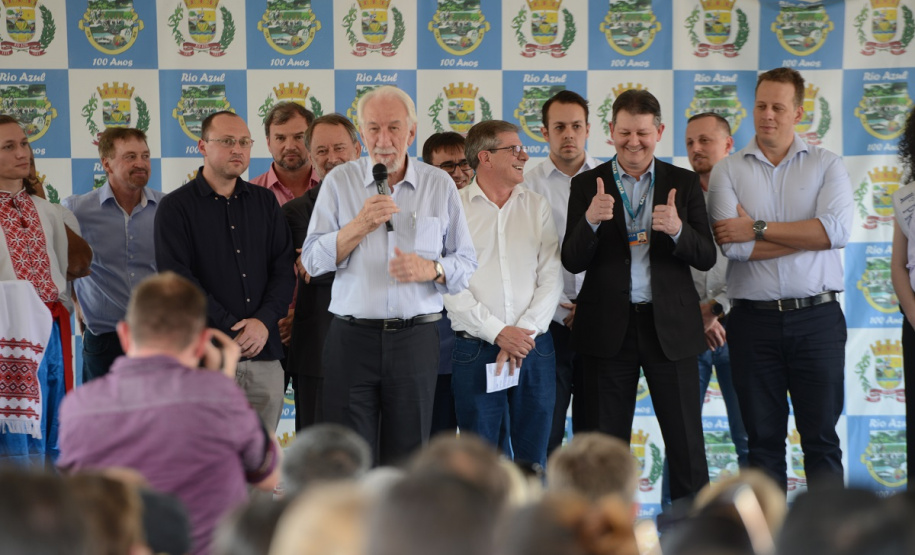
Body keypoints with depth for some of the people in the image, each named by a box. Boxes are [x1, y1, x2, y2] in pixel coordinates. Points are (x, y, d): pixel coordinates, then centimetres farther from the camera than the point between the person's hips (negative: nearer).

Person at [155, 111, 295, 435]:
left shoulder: (265, 203, 15)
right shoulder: (176, 207, 2)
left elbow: (284, 269, 9)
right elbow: (178, 279, -6)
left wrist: (264, 320, -8)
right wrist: (231, 329, -11)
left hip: (264, 352, 4)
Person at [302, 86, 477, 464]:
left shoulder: (440, 185, 8)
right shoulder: (339, 182, 6)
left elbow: (466, 265, 7)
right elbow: (312, 262, 0)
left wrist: (431, 269, -13)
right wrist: (361, 225, -13)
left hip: (416, 338, 1)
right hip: (352, 337, 0)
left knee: (407, 460, 2)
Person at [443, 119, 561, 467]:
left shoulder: (537, 207, 11)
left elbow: (551, 279, 5)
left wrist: (525, 332, -9)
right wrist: (498, 332, -12)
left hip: (534, 348, 3)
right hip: (475, 350, -3)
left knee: (533, 460, 5)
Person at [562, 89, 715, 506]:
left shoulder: (684, 183, 5)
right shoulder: (587, 185, 4)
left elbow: (706, 257, -1)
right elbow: (572, 261, -4)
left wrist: (678, 230, -22)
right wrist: (591, 222, -23)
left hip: (669, 326, 0)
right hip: (608, 328, 0)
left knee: (685, 436, 1)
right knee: (608, 437, 7)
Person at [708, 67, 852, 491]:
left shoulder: (826, 166, 5)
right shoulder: (728, 171, 5)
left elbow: (837, 229, -13)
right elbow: (733, 246, -10)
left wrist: (758, 227, -11)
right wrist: (808, 235, -10)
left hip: (817, 317, -1)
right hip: (754, 319, 1)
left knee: (821, 436, 2)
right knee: (763, 439, 6)